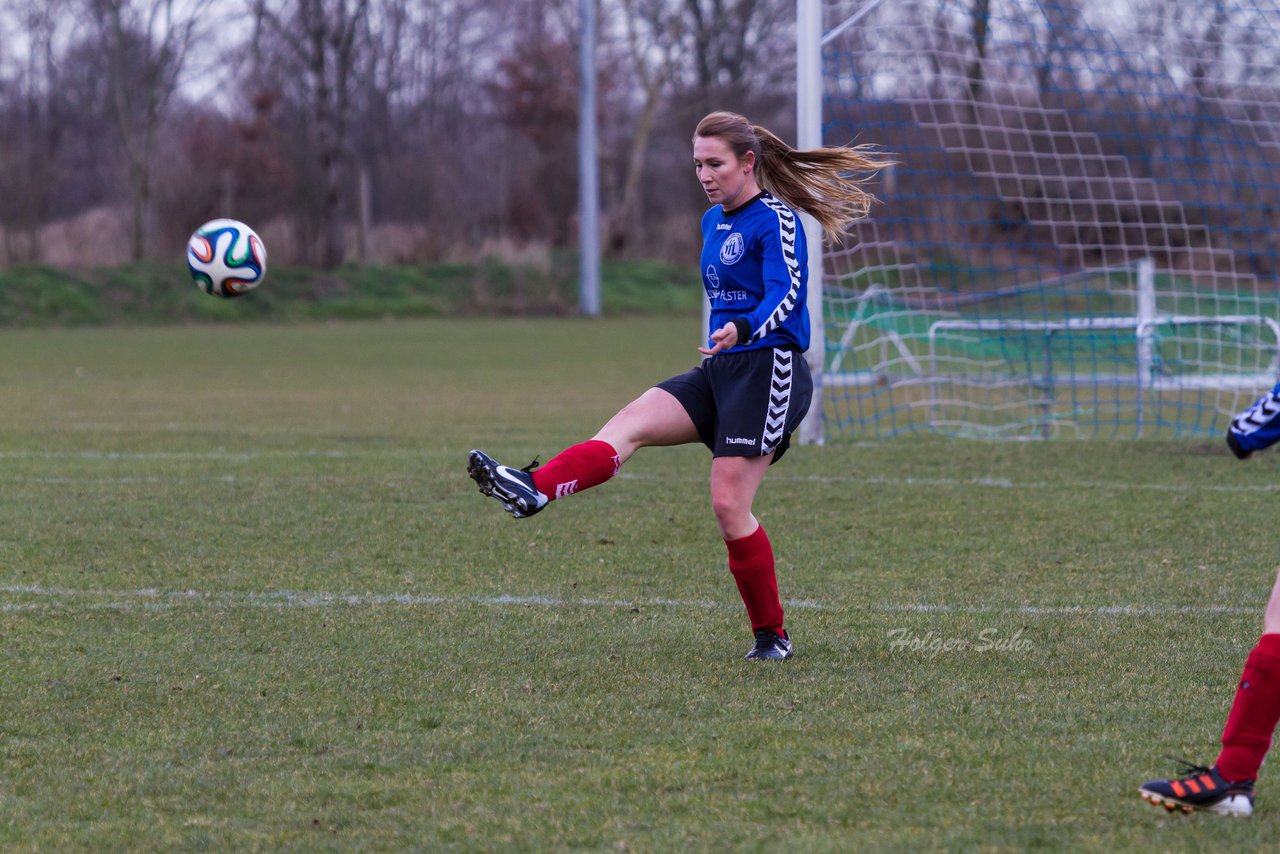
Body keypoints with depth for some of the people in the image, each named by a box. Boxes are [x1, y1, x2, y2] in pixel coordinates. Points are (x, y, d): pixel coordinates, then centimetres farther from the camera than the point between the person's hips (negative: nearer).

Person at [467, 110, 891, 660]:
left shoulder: (776, 220, -9)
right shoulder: (714, 221, 16)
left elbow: (785, 294, -23)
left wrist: (743, 329, -41)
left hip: (767, 370, -8)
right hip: (719, 371, 8)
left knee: (729, 505, -12)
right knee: (631, 423, -16)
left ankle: (772, 636, 1)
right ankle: (532, 491, -37)